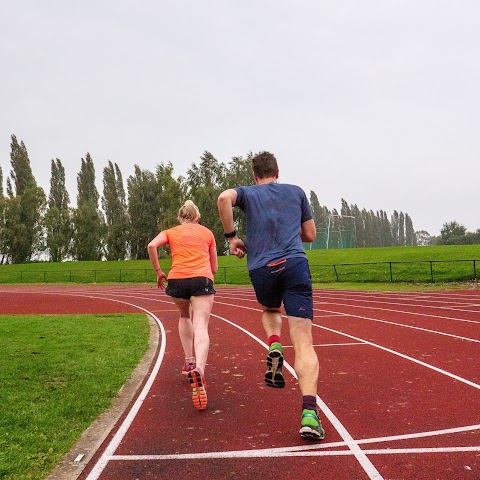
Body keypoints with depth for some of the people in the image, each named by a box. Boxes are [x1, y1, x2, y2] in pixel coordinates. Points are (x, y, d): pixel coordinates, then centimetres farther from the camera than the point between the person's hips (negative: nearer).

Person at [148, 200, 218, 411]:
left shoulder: (171, 232, 19)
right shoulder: (207, 232, 22)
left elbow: (152, 245, -2)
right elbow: (214, 268, 22)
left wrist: (158, 271, 7)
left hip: (177, 279, 1)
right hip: (202, 279, -1)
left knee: (185, 316, 28)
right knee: (201, 327, -11)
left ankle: (189, 361, 24)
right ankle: (199, 368, -36)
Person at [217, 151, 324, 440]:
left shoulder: (248, 193, 16)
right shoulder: (297, 192, 21)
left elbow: (224, 198, -8)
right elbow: (310, 235, 24)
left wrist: (231, 236, 1)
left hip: (261, 270, 1)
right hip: (295, 264, 0)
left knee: (271, 310, 35)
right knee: (303, 343, -8)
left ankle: (274, 346, 5)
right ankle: (309, 412, -25)